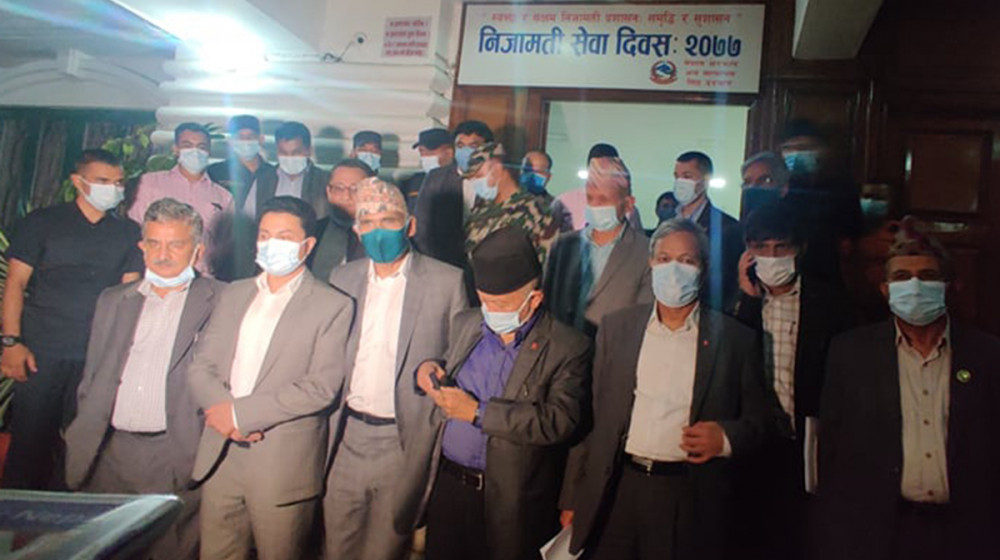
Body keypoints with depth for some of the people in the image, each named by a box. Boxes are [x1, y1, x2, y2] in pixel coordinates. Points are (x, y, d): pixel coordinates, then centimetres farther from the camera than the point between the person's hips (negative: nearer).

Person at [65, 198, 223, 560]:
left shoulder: (220, 301, 0)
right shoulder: (113, 300, 16)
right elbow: (92, 377, 18)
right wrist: (83, 441, 13)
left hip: (176, 459, -4)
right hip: (108, 452, 5)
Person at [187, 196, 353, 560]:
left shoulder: (333, 305, -4)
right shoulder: (234, 294, 14)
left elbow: (322, 386, -13)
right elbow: (200, 365, 9)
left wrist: (242, 412, -15)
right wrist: (220, 406, -12)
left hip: (283, 463, -4)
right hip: (220, 455, 5)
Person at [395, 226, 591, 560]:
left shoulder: (568, 348, -12)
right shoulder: (465, 325, 6)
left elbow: (560, 420, -22)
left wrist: (478, 412, -23)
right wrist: (428, 371, -4)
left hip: (507, 502, -4)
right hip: (444, 482, 5)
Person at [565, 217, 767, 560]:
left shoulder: (735, 339, 1)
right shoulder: (616, 327, 6)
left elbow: (757, 424, 5)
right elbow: (592, 414, 6)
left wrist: (725, 438, -17)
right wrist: (574, 497, 5)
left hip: (693, 499, -1)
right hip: (617, 490, 2)